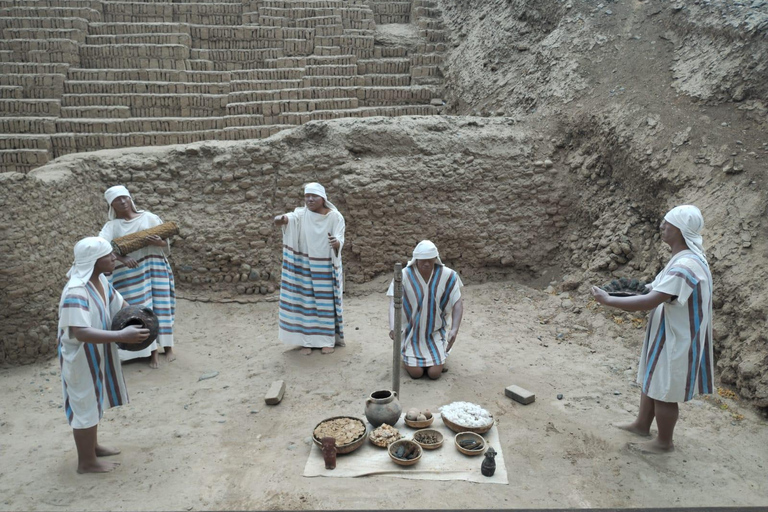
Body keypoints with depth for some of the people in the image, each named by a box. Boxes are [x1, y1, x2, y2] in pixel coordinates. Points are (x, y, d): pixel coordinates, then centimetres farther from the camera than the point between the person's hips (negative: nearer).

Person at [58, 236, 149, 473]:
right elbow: (81, 332, -39)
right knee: (85, 406, 6)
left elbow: (118, 303, 11)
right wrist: (121, 336, -42)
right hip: (81, 358, -9)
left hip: (97, 354, 9)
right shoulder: (76, 292, -31)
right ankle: (86, 461, 23)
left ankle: (92, 446, 42)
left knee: (94, 401, 23)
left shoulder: (100, 280, -3)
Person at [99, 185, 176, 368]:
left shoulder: (149, 218, 6)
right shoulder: (112, 226, 3)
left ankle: (168, 347, 17)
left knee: (160, 306, 3)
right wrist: (123, 258, -32)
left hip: (154, 269, 0)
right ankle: (152, 352, 11)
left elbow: (167, 245, 6)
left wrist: (159, 243, -18)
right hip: (130, 273, 0)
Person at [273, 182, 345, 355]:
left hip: (327, 268, -1)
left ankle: (327, 340, 17)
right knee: (305, 301, 4)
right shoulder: (301, 214, -3)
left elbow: (340, 240, -16)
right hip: (305, 267, 1)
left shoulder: (335, 217, -6)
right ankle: (306, 340, 13)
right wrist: (281, 219, -50)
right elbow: (290, 218, -26)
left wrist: (336, 243, -41)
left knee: (327, 302, 6)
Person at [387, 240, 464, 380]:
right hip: (412, 333, -1)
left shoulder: (447, 275, -11)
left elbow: (458, 303, -7)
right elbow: (393, 303, -21)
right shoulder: (404, 276, -16)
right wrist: (393, 327, -38)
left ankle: (439, 357, 27)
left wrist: (454, 329, -21)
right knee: (416, 373, -9)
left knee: (434, 373, -9)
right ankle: (408, 356, 27)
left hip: (435, 333, 1)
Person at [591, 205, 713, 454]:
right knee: (650, 380, 23)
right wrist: (640, 289, 1)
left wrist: (609, 300, -26)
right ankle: (642, 424, 41)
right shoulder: (686, 258, 4)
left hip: (675, 340, -10)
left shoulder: (685, 266, -30)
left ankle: (664, 442, 26)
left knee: (664, 392, 7)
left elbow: (650, 302, -33)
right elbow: (662, 293, 15)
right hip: (668, 335, 10)